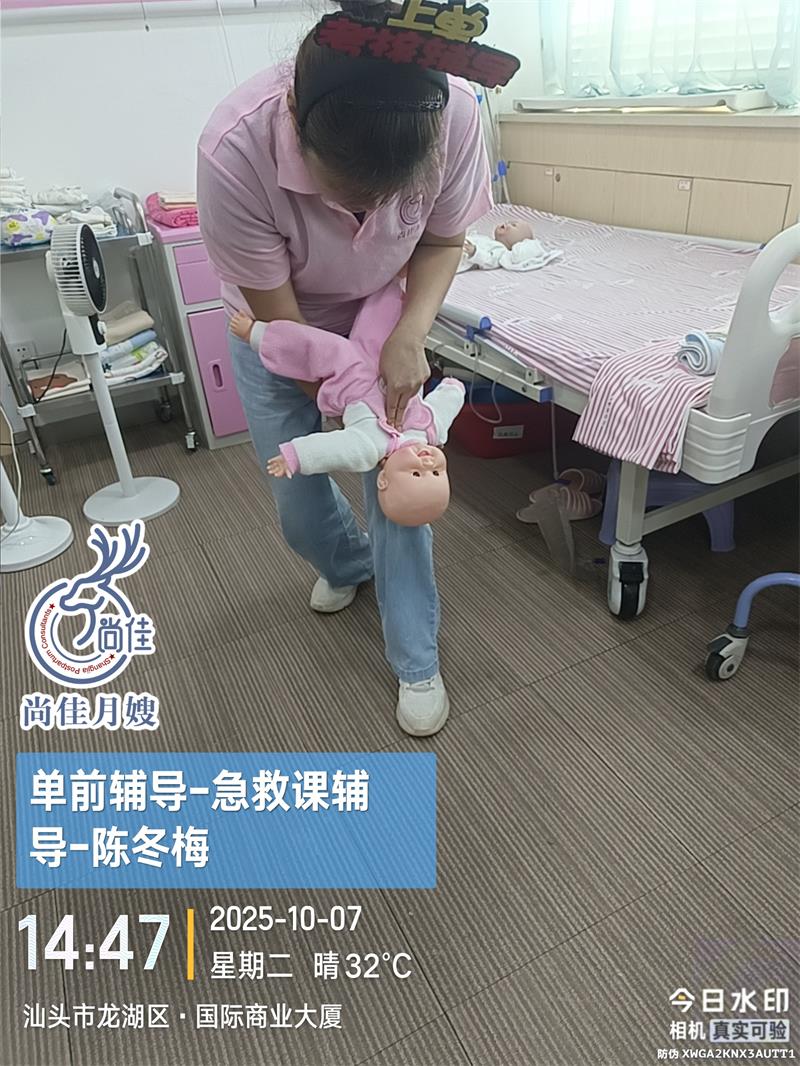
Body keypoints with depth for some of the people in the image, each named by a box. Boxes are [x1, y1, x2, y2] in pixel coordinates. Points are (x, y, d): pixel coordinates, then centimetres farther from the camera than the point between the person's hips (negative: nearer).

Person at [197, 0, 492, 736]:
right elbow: (279, 321, -25)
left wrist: (409, 334, -28)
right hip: (282, 338, 0)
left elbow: (444, 240, -12)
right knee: (298, 502, 7)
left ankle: (417, 663, 16)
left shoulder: (455, 113, -30)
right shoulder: (233, 153, -37)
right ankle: (349, 564, 45)